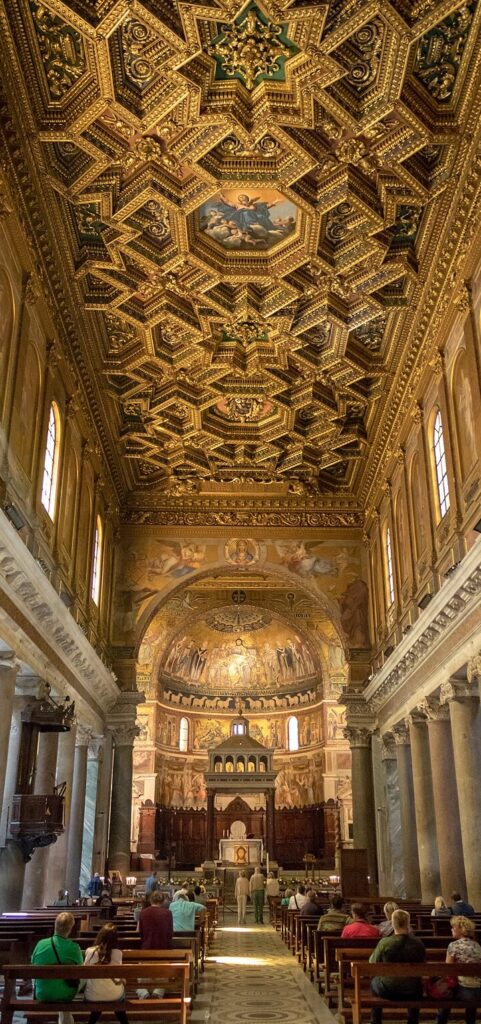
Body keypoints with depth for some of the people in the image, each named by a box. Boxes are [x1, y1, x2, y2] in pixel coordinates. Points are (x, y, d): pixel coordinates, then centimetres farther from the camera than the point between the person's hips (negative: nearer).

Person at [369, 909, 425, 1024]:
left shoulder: (384, 942, -19)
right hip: (412, 993, 1)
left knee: (374, 982, 32)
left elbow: (372, 962, -3)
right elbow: (422, 963, 7)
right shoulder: (418, 943, -14)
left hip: (388, 991, -1)